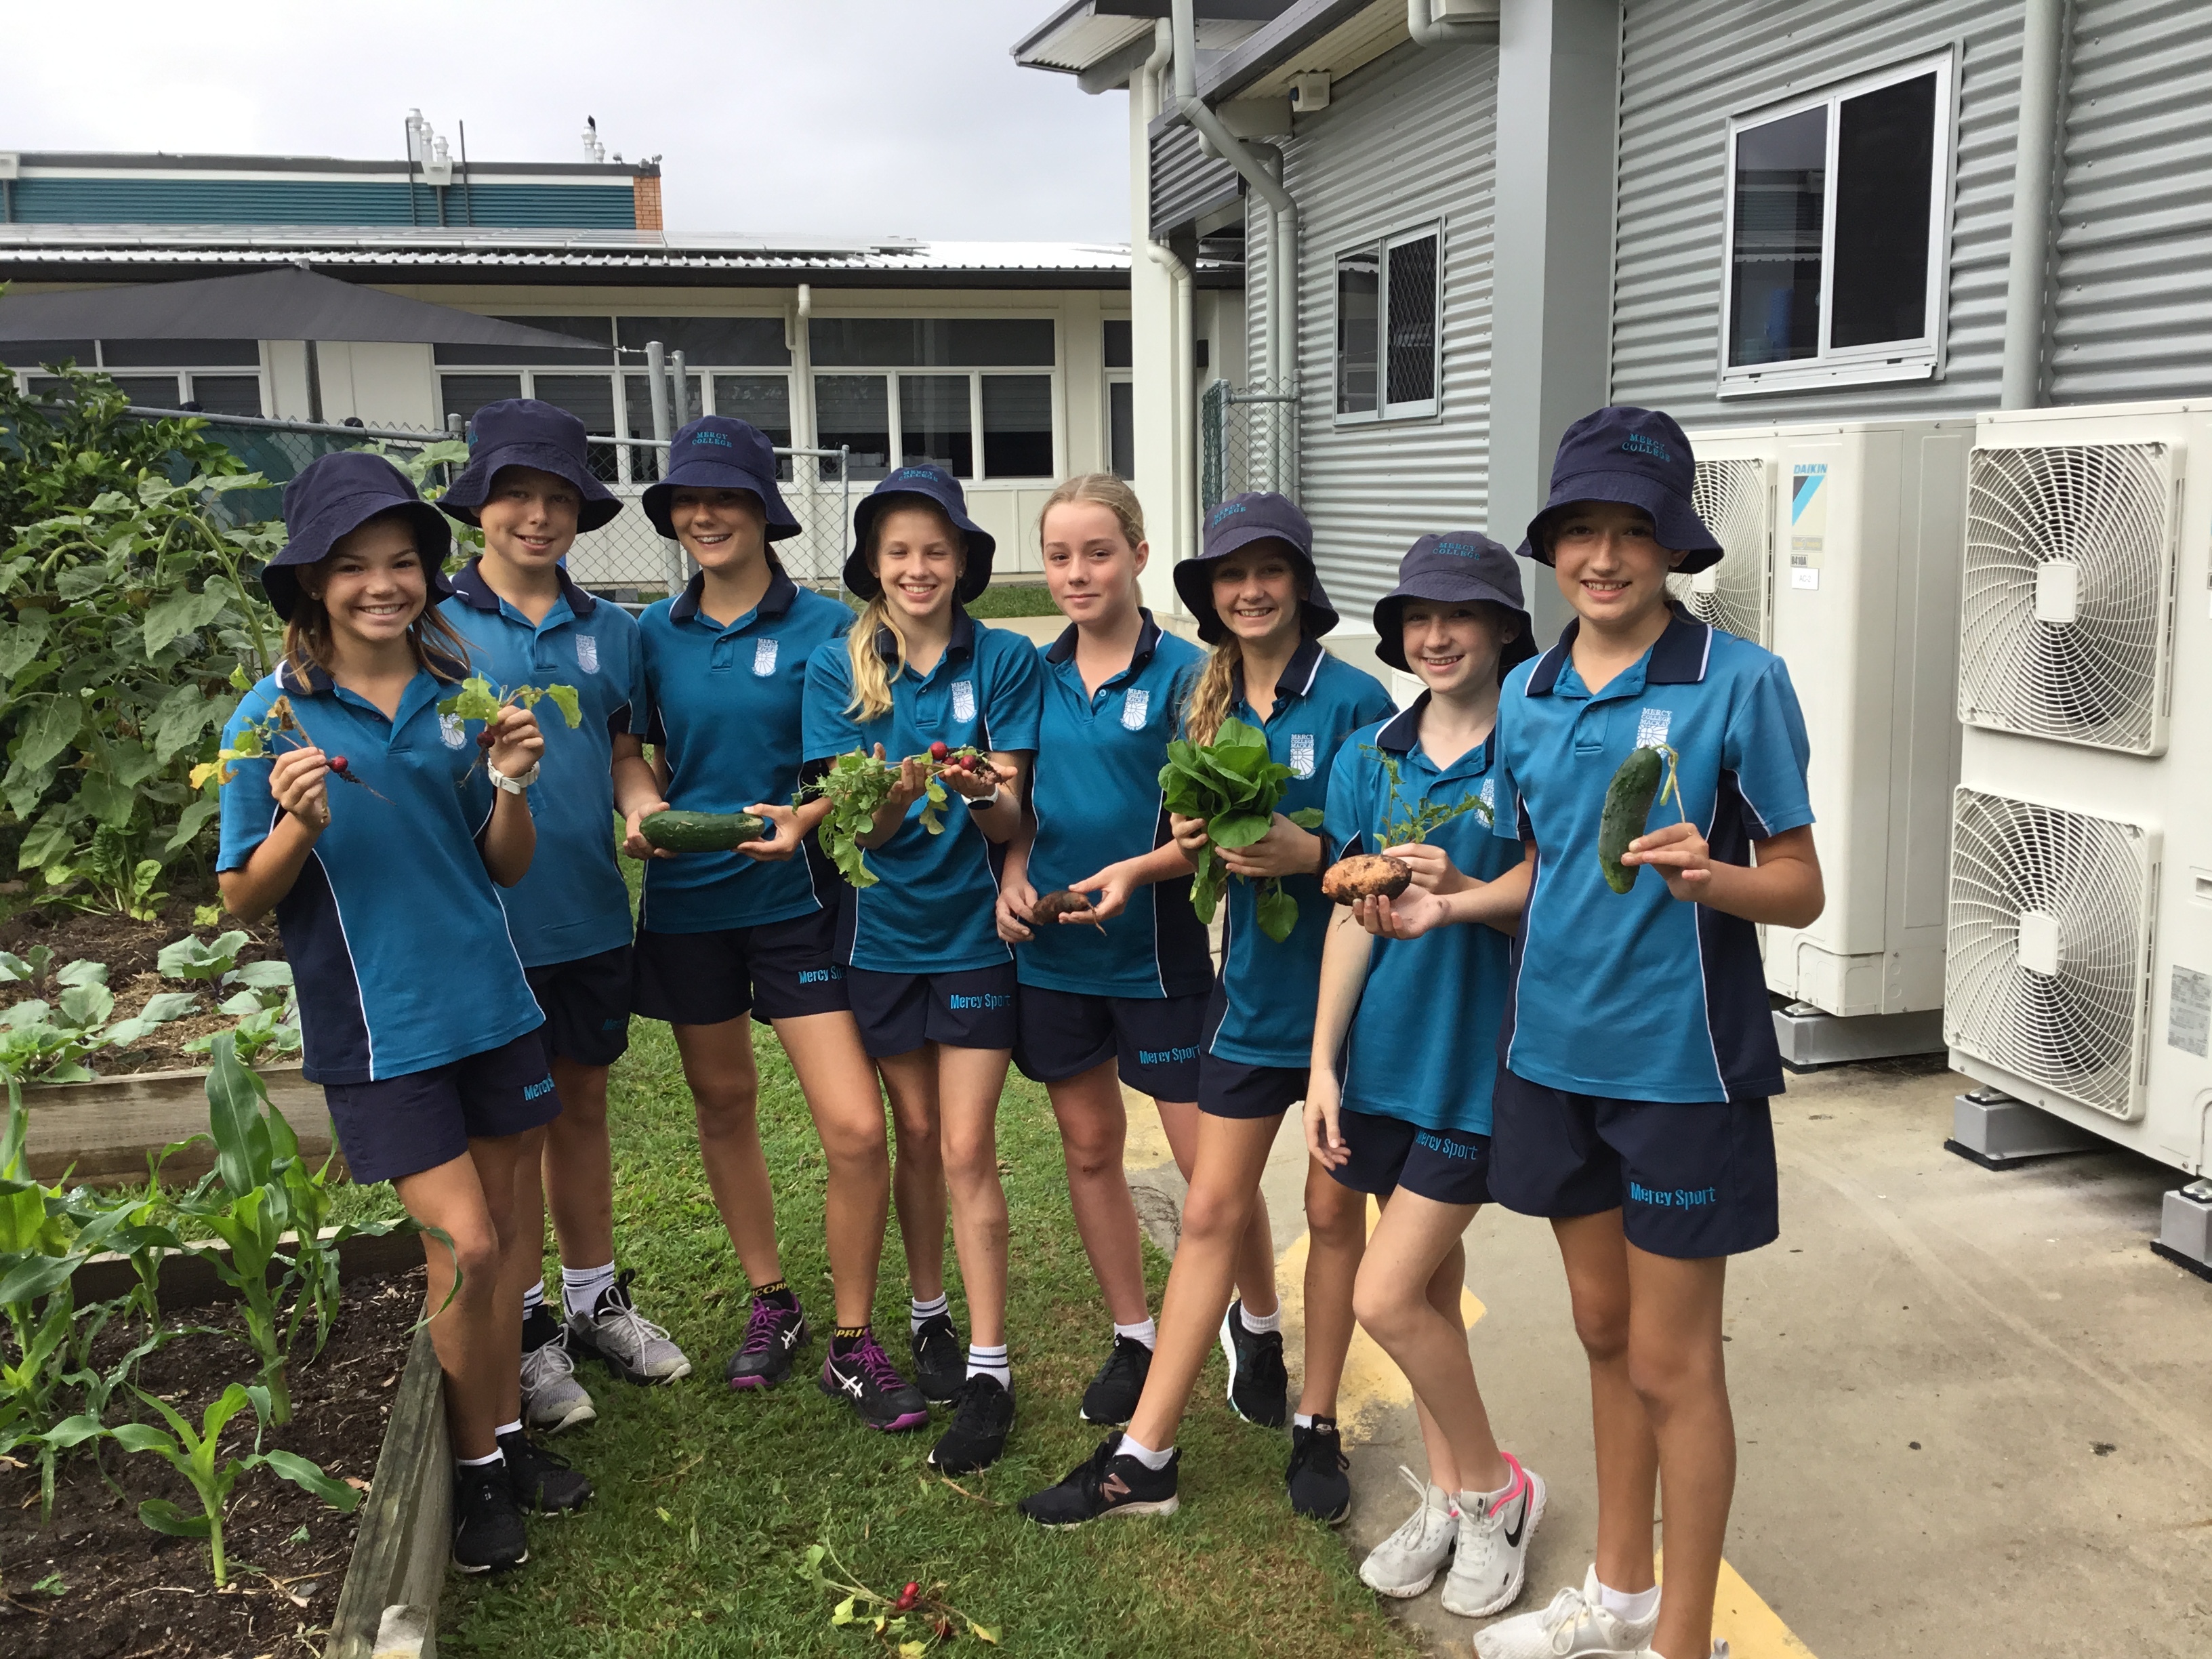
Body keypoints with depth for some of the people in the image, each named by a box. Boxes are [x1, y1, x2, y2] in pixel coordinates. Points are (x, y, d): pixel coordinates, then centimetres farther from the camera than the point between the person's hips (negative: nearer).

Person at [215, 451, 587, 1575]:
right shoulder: (273, 718, -8)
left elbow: (508, 865, 6)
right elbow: (243, 900, -5)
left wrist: (511, 784, -13)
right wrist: (298, 823, -23)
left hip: (492, 1004, 4)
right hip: (377, 1028, -4)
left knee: (507, 1224, 12)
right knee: (464, 1243, -6)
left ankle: (506, 1431, 30)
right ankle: (477, 1469, 16)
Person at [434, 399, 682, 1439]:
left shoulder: (609, 632, 6)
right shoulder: (435, 622, -4)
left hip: (591, 912, 4)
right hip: (484, 912, -3)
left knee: (582, 1103, 16)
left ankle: (595, 1300, 32)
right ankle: (523, 1327, 24)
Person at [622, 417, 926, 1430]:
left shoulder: (824, 627, -5)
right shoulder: (655, 634, 5)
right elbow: (634, 752, 12)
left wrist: (800, 818, -24)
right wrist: (642, 805, -10)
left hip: (796, 899, -3)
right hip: (689, 900, 4)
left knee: (858, 1129, -9)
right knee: (723, 1102, 15)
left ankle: (853, 1346, 9)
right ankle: (769, 1304, 36)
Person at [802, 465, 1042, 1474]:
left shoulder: (1004, 660, -6)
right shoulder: (837, 668, -2)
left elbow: (1008, 821, -10)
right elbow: (859, 822, -9)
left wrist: (981, 789, -34)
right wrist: (904, 787, -31)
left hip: (975, 927, -2)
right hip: (884, 928, 2)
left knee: (967, 1148, -2)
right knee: (916, 1134, 13)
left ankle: (988, 1369, 7)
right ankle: (928, 1315, 33)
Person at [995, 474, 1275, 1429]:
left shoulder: (1183, 672, -8)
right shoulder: (1036, 674, 6)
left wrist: (1134, 871, -25)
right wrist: (1013, 872, -6)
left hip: (1157, 950, -4)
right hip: (1052, 951, 5)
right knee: (1089, 1147, 14)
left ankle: (1263, 1327, 25)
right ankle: (1133, 1338, 31)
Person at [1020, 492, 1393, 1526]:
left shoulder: (1353, 699, -10)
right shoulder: (1206, 703, 6)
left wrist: (1309, 854, -24)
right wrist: (1191, 845, -9)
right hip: (1252, 985, 4)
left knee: (1333, 1209, 9)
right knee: (1212, 1213, 7)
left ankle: (1316, 1420, 29)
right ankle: (1143, 1457, 13)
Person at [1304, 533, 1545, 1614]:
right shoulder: (1369, 757, 6)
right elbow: (1351, 916, 7)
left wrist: (1468, 893, -26)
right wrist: (1323, 1063, 4)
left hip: (1483, 1055, -5)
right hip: (1386, 1049, 5)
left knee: (1388, 1297, -7)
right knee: (1432, 1282, 16)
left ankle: (1492, 1486, 18)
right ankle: (1447, 1493, 33)